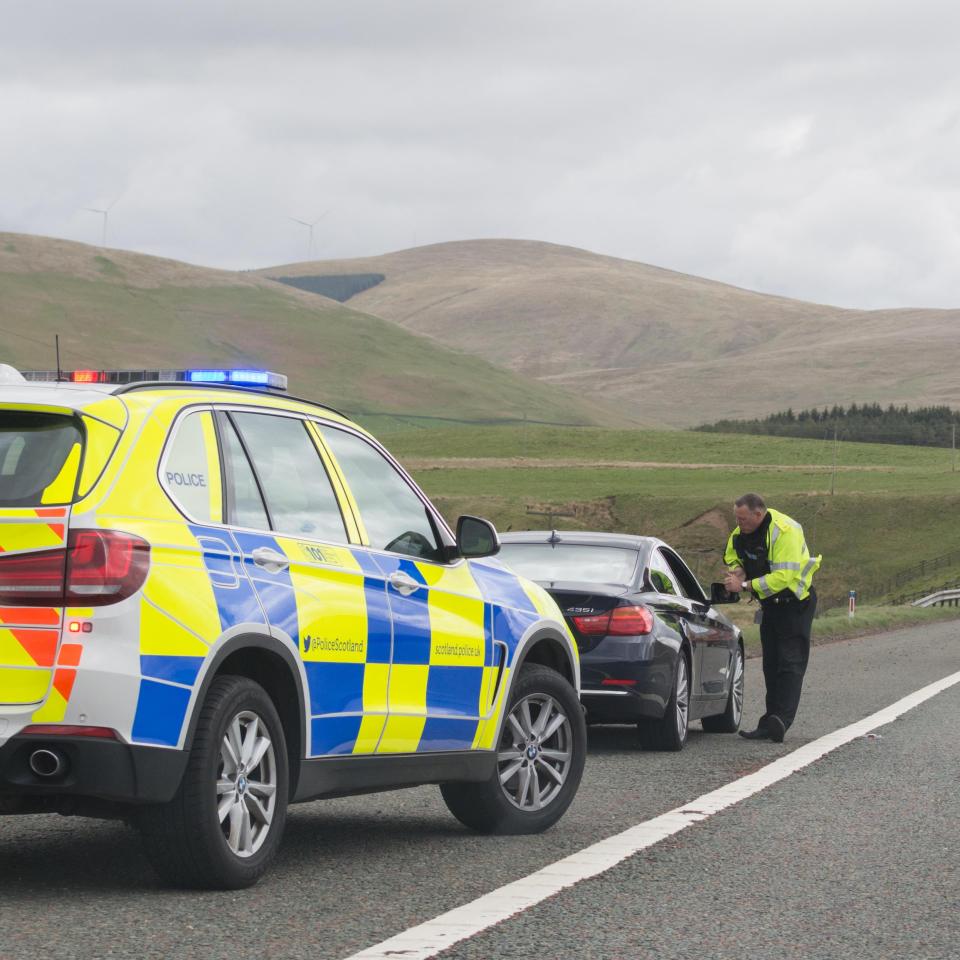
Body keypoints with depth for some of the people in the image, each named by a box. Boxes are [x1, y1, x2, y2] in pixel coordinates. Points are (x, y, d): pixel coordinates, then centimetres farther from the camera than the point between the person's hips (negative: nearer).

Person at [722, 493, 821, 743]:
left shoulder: (785, 532, -27)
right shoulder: (743, 531, -1)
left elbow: (782, 577, -33)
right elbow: (731, 555, 17)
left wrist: (744, 585, -30)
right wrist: (738, 569, -7)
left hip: (796, 603, -9)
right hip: (771, 603, 9)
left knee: (790, 663, -14)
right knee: (771, 664, 9)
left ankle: (781, 720, -25)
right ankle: (771, 723, 12)